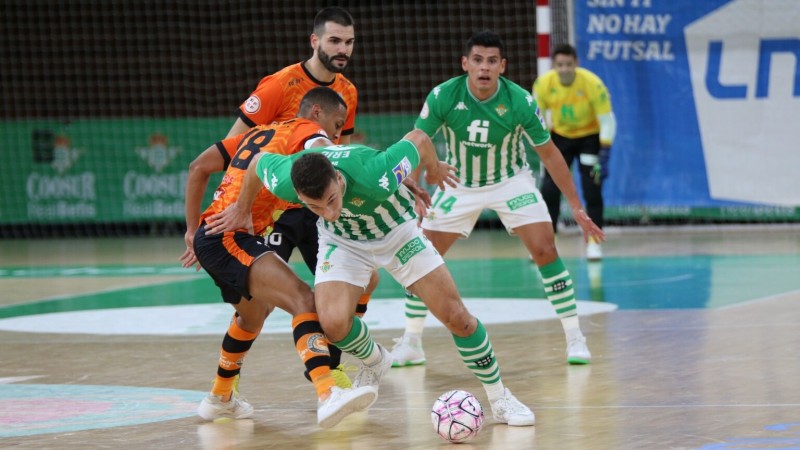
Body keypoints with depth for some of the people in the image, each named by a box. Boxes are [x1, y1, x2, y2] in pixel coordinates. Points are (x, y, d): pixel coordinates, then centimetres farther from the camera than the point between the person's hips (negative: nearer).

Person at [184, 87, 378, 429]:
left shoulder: (259, 132, 24)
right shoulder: (306, 129, 0)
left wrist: (194, 231, 32)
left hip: (210, 234, 10)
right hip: (229, 238, -10)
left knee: (254, 313, 35)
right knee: (304, 300, -26)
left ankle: (220, 399, 53)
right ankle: (329, 395, -47)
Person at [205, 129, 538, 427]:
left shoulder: (374, 177, -43)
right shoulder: (284, 182, -34)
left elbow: (418, 139, -25)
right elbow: (259, 160, -9)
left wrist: (434, 169, -2)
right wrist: (241, 209, 8)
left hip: (397, 232, -2)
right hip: (342, 242, 2)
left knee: (456, 316, -6)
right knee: (333, 322, -21)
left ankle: (499, 398, 16)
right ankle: (374, 362, 14)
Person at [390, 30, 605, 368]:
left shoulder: (520, 102, -23)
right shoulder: (442, 97, -23)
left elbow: (549, 153, -11)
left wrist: (576, 207, -10)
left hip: (511, 182, -1)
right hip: (459, 185, 1)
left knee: (544, 250, -16)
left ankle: (574, 338, -6)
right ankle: (411, 343, 11)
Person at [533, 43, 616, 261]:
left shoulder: (593, 84, -27)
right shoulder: (543, 84, -20)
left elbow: (607, 121, -20)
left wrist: (604, 157, -23)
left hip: (590, 136, -2)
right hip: (560, 136, 2)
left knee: (592, 189, -11)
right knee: (549, 189, -5)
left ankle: (594, 243, 0)